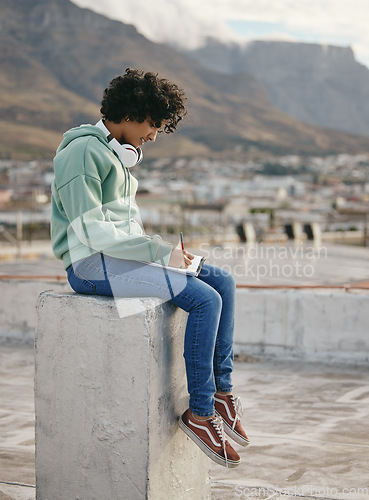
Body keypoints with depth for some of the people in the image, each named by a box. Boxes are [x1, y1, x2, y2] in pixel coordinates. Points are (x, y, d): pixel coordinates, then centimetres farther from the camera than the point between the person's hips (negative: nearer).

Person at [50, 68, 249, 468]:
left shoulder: (116, 154, 19)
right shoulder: (83, 151, -12)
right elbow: (92, 231, -20)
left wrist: (164, 250, 5)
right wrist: (160, 252, -17)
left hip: (121, 256, 10)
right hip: (91, 265, -10)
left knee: (222, 282, 2)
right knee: (204, 299, -21)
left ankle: (221, 390, 2)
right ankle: (200, 411, -12)